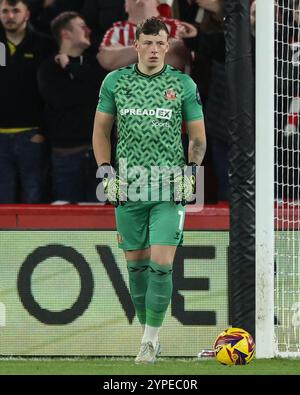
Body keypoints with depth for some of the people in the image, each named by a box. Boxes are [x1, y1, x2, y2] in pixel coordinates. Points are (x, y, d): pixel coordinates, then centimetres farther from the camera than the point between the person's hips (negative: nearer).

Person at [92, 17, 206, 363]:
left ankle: (151, 339, -5)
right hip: (129, 188, 2)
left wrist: (191, 169, -5)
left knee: (161, 263, -12)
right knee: (136, 264, 6)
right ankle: (147, 333, 19)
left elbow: (197, 136, 9)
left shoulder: (183, 84, 2)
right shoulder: (115, 81, 6)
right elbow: (101, 130, 14)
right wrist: (105, 170, 2)